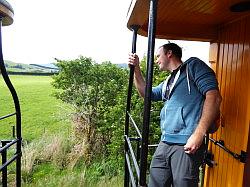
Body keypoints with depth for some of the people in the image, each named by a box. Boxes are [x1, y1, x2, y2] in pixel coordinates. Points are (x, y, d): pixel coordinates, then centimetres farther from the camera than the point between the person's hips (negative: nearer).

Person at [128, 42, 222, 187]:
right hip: (165, 143, 8)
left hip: (186, 144, -7)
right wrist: (136, 69, 19)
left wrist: (198, 134, -19)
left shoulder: (193, 65, 1)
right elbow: (146, 94, 32)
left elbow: (214, 96, -11)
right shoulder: (168, 82, 24)